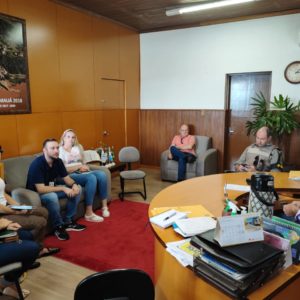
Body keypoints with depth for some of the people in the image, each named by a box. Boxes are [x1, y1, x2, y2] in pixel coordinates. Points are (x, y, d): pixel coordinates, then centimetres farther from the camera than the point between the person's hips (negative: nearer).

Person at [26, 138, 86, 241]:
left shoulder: (58, 161, -6)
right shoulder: (37, 164, -28)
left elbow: (66, 178, 1)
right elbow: (41, 189, -32)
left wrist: (74, 184, -23)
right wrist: (63, 188, -32)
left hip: (52, 188, 7)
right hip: (36, 193, -7)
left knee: (77, 189, -7)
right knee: (52, 196, -38)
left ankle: (68, 222, 0)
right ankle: (58, 227, -15)